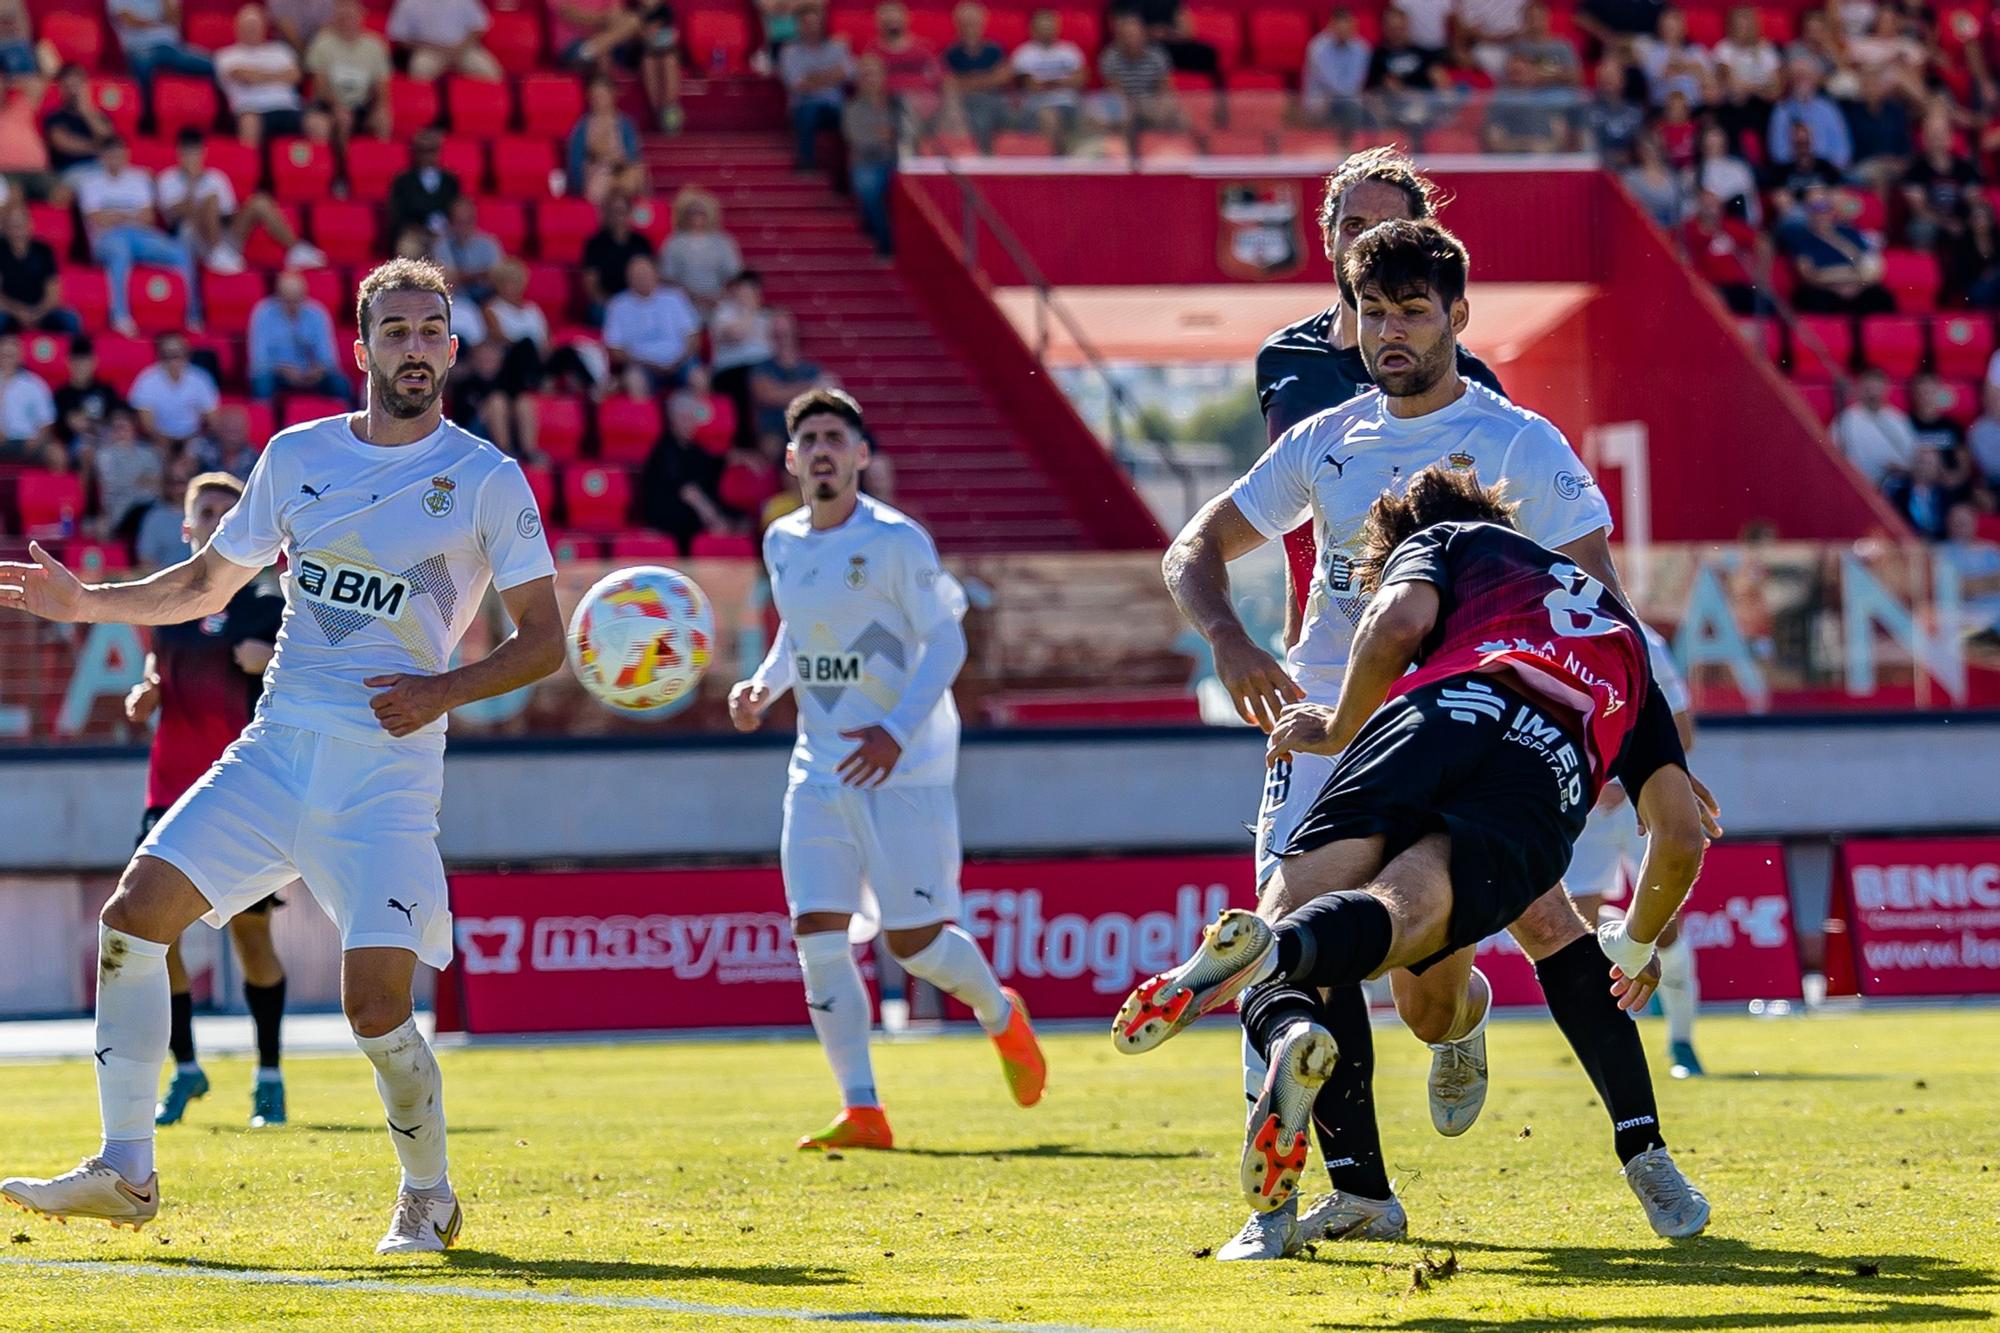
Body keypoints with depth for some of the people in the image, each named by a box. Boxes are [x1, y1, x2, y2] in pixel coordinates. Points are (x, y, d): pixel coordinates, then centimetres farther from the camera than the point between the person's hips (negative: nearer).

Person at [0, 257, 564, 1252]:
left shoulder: (486, 479, -1)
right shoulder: (296, 455, 11)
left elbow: (542, 638, 1)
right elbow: (207, 584, 23)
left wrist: (443, 690, -14)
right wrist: (87, 602, 9)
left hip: (388, 768, -4)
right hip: (276, 748, 4)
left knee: (376, 1002, -15)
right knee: (136, 909, -11)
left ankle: (428, 1196, 11)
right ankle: (126, 1170, -4)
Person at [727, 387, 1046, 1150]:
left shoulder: (895, 541, -11)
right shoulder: (782, 543, 7)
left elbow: (946, 641, -12)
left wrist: (898, 731, -24)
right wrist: (763, 687, 3)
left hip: (905, 770, -5)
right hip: (820, 768, 5)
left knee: (914, 940, -4)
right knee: (817, 933, -7)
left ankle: (1001, 1018, 29)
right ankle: (861, 1112, -5)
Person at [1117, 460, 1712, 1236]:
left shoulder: (1443, 541, 34)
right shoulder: (1624, 638, 44)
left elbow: (1400, 618, 8)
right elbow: (1683, 834, 36)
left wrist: (1339, 729, 25)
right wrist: (1636, 947, 53)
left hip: (1444, 713, -2)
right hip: (1552, 774, 2)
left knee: (1297, 904, -3)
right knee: (1391, 918, -19)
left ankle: (1289, 1032, -41)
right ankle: (1282, 948, -58)